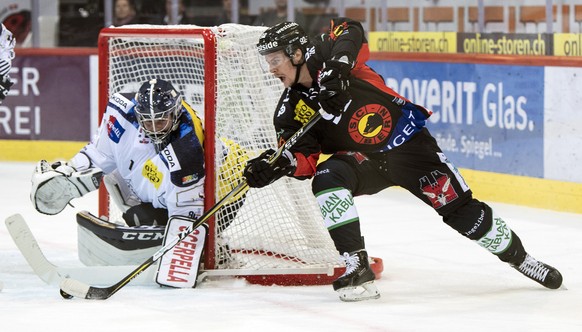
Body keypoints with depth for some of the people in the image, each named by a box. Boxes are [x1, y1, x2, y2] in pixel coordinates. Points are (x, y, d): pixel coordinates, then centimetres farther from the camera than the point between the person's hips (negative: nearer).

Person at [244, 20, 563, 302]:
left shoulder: (322, 53, -13)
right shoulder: (289, 112, -4)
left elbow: (350, 31, -31)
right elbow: (308, 159, -8)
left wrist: (338, 65, -46)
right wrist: (281, 163, -27)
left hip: (406, 140, -3)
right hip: (360, 160, 3)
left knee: (460, 209, -4)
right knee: (327, 179, -27)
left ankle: (519, 258, 19)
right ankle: (357, 268, -26)